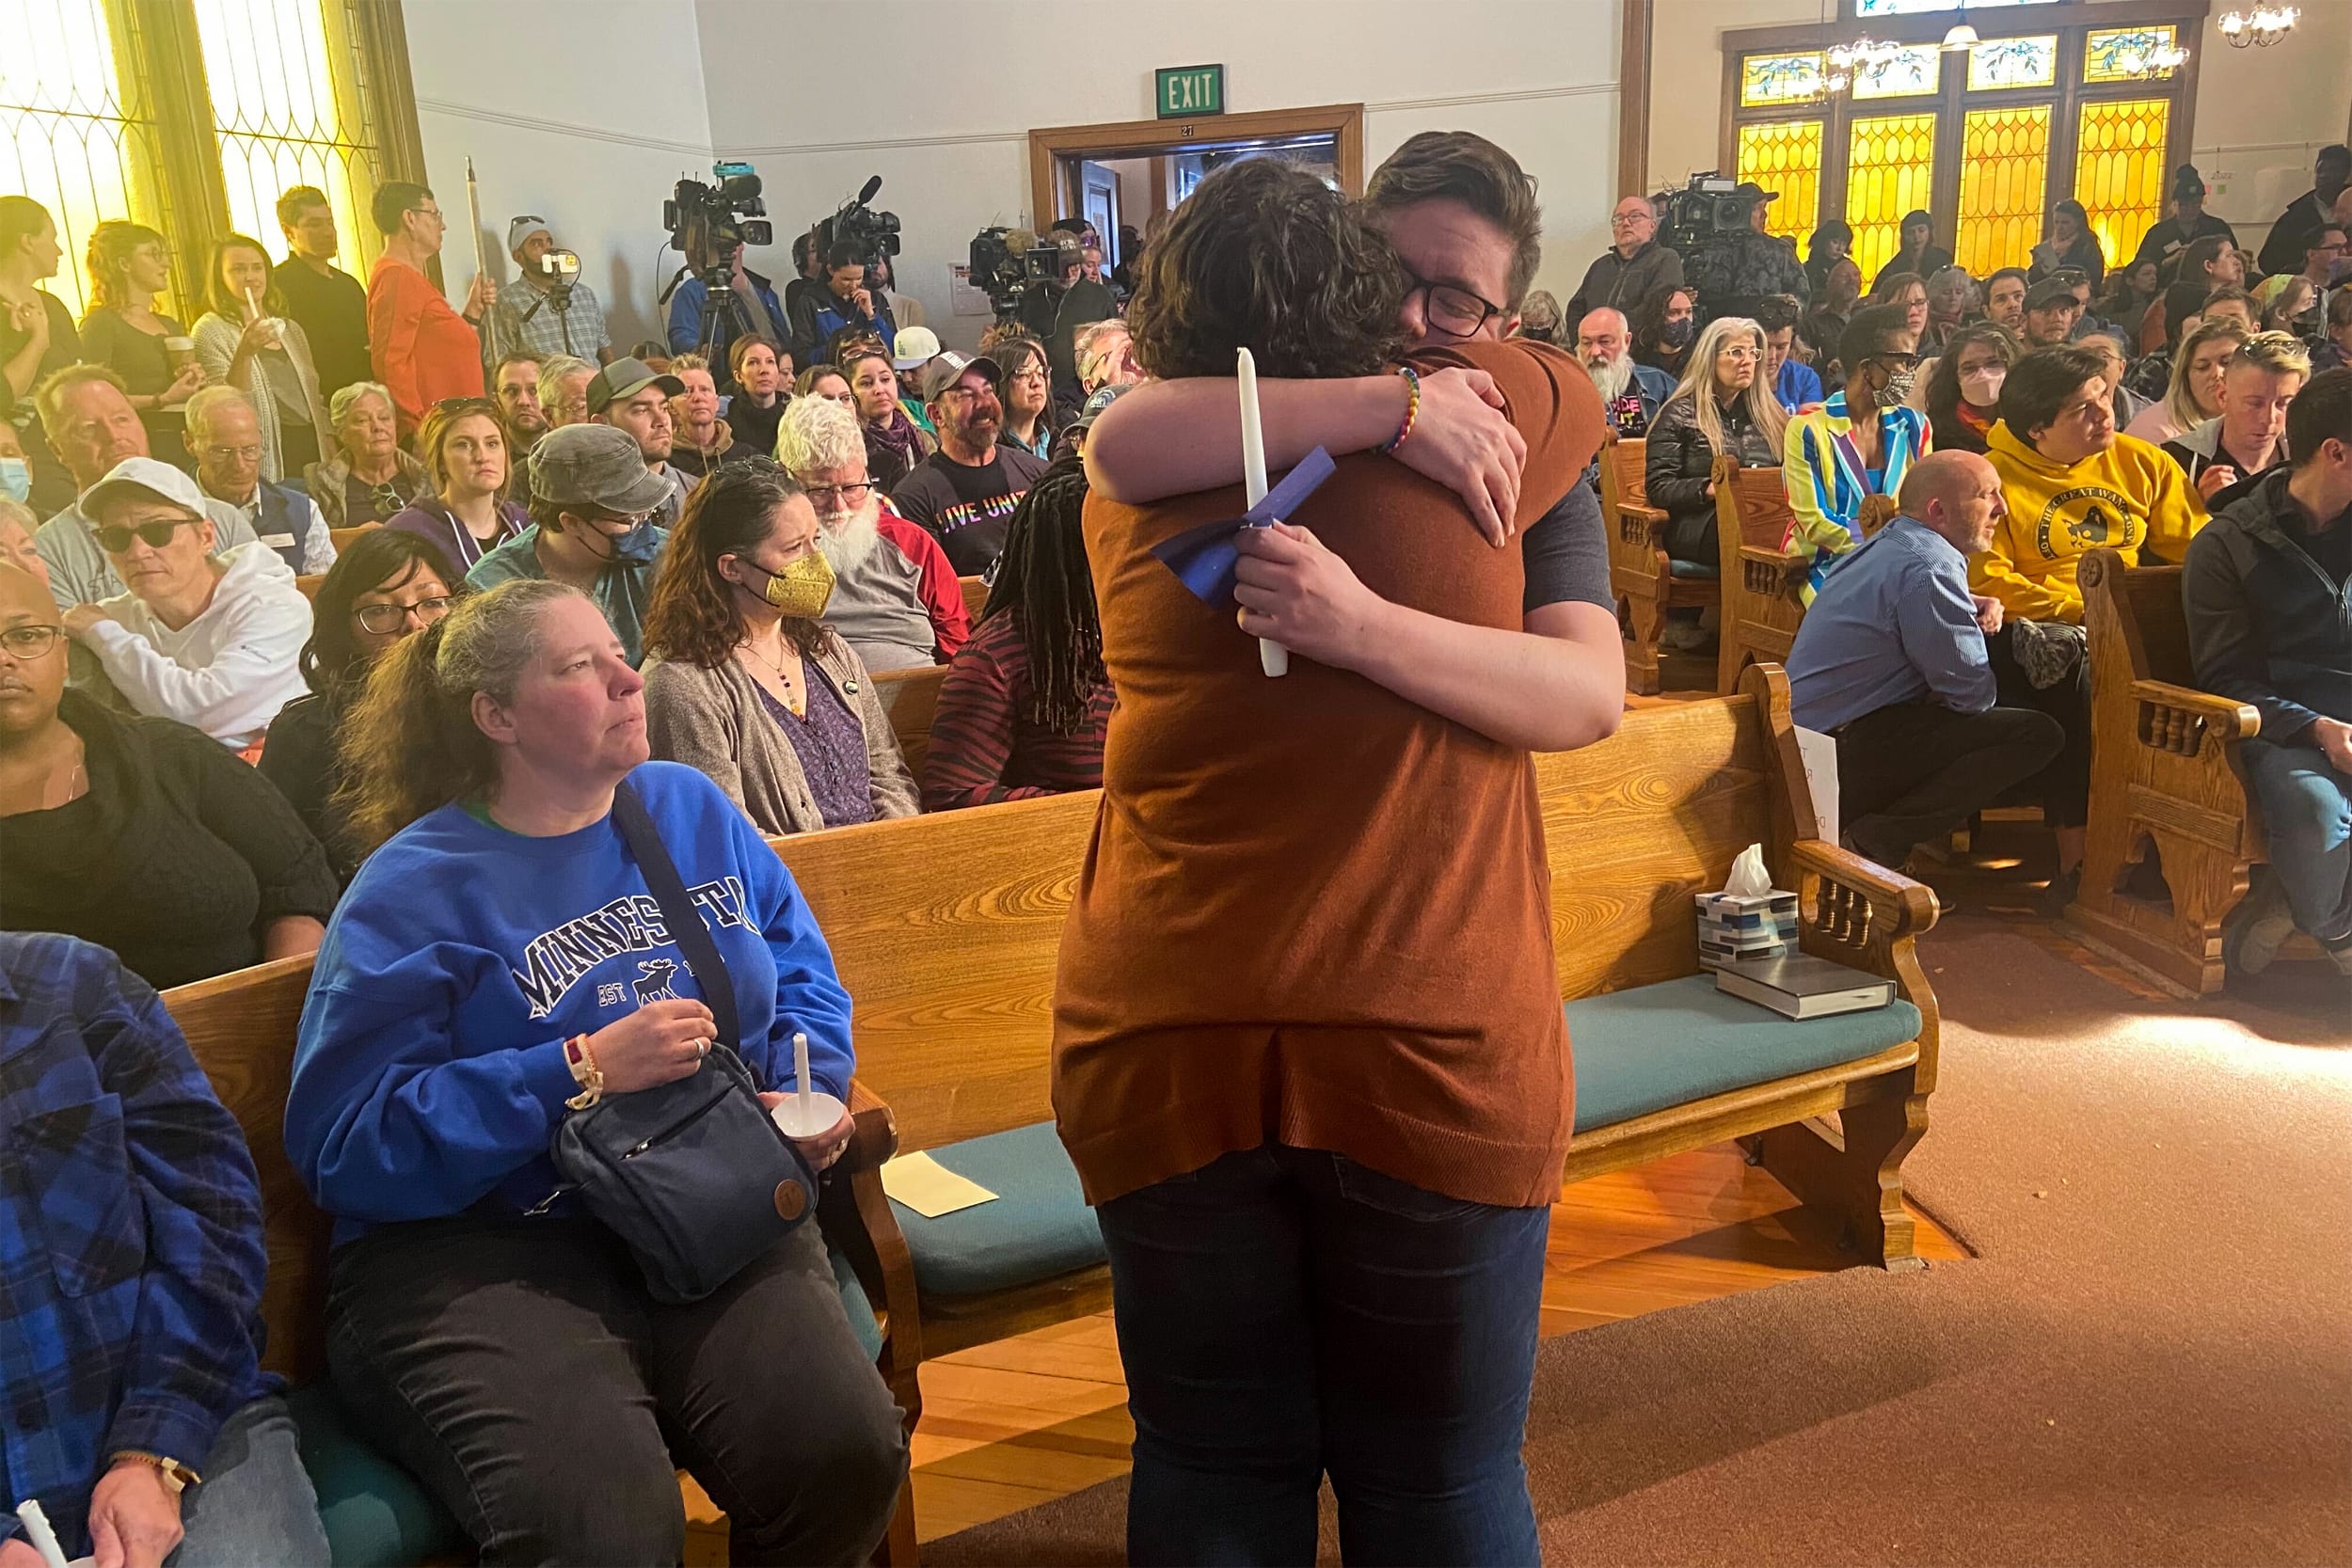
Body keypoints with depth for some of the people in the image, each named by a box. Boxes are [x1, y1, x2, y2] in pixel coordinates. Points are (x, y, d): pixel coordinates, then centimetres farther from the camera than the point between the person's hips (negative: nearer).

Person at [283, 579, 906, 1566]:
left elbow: (804, 978, 17)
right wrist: (583, 1072, -16)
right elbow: (343, 1142, -10)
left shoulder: (692, 809, 12)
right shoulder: (415, 888, -2)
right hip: (484, 1249, -3)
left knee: (847, 1455, -22)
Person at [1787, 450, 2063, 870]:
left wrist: (1981, 607, 12)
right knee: (2038, 735, -13)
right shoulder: (1927, 568, -17)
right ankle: (1877, 840, -15)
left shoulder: (1890, 542, 14)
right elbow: (1975, 694, -14)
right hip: (1846, 753, -11)